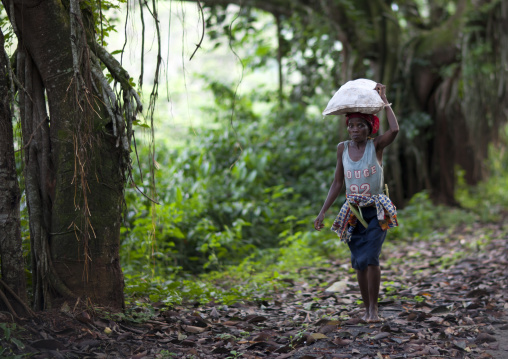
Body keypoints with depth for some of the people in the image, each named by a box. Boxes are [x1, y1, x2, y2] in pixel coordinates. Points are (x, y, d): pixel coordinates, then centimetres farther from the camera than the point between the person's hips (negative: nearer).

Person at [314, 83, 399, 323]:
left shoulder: (376, 145, -5)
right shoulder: (343, 148, 5)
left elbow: (395, 130, -26)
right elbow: (337, 183, 12)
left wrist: (383, 100, -17)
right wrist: (323, 212, 8)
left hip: (377, 212, -3)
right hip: (353, 212, 4)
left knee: (369, 258, -17)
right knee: (359, 263, 4)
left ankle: (374, 308, -5)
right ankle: (366, 308, 18)